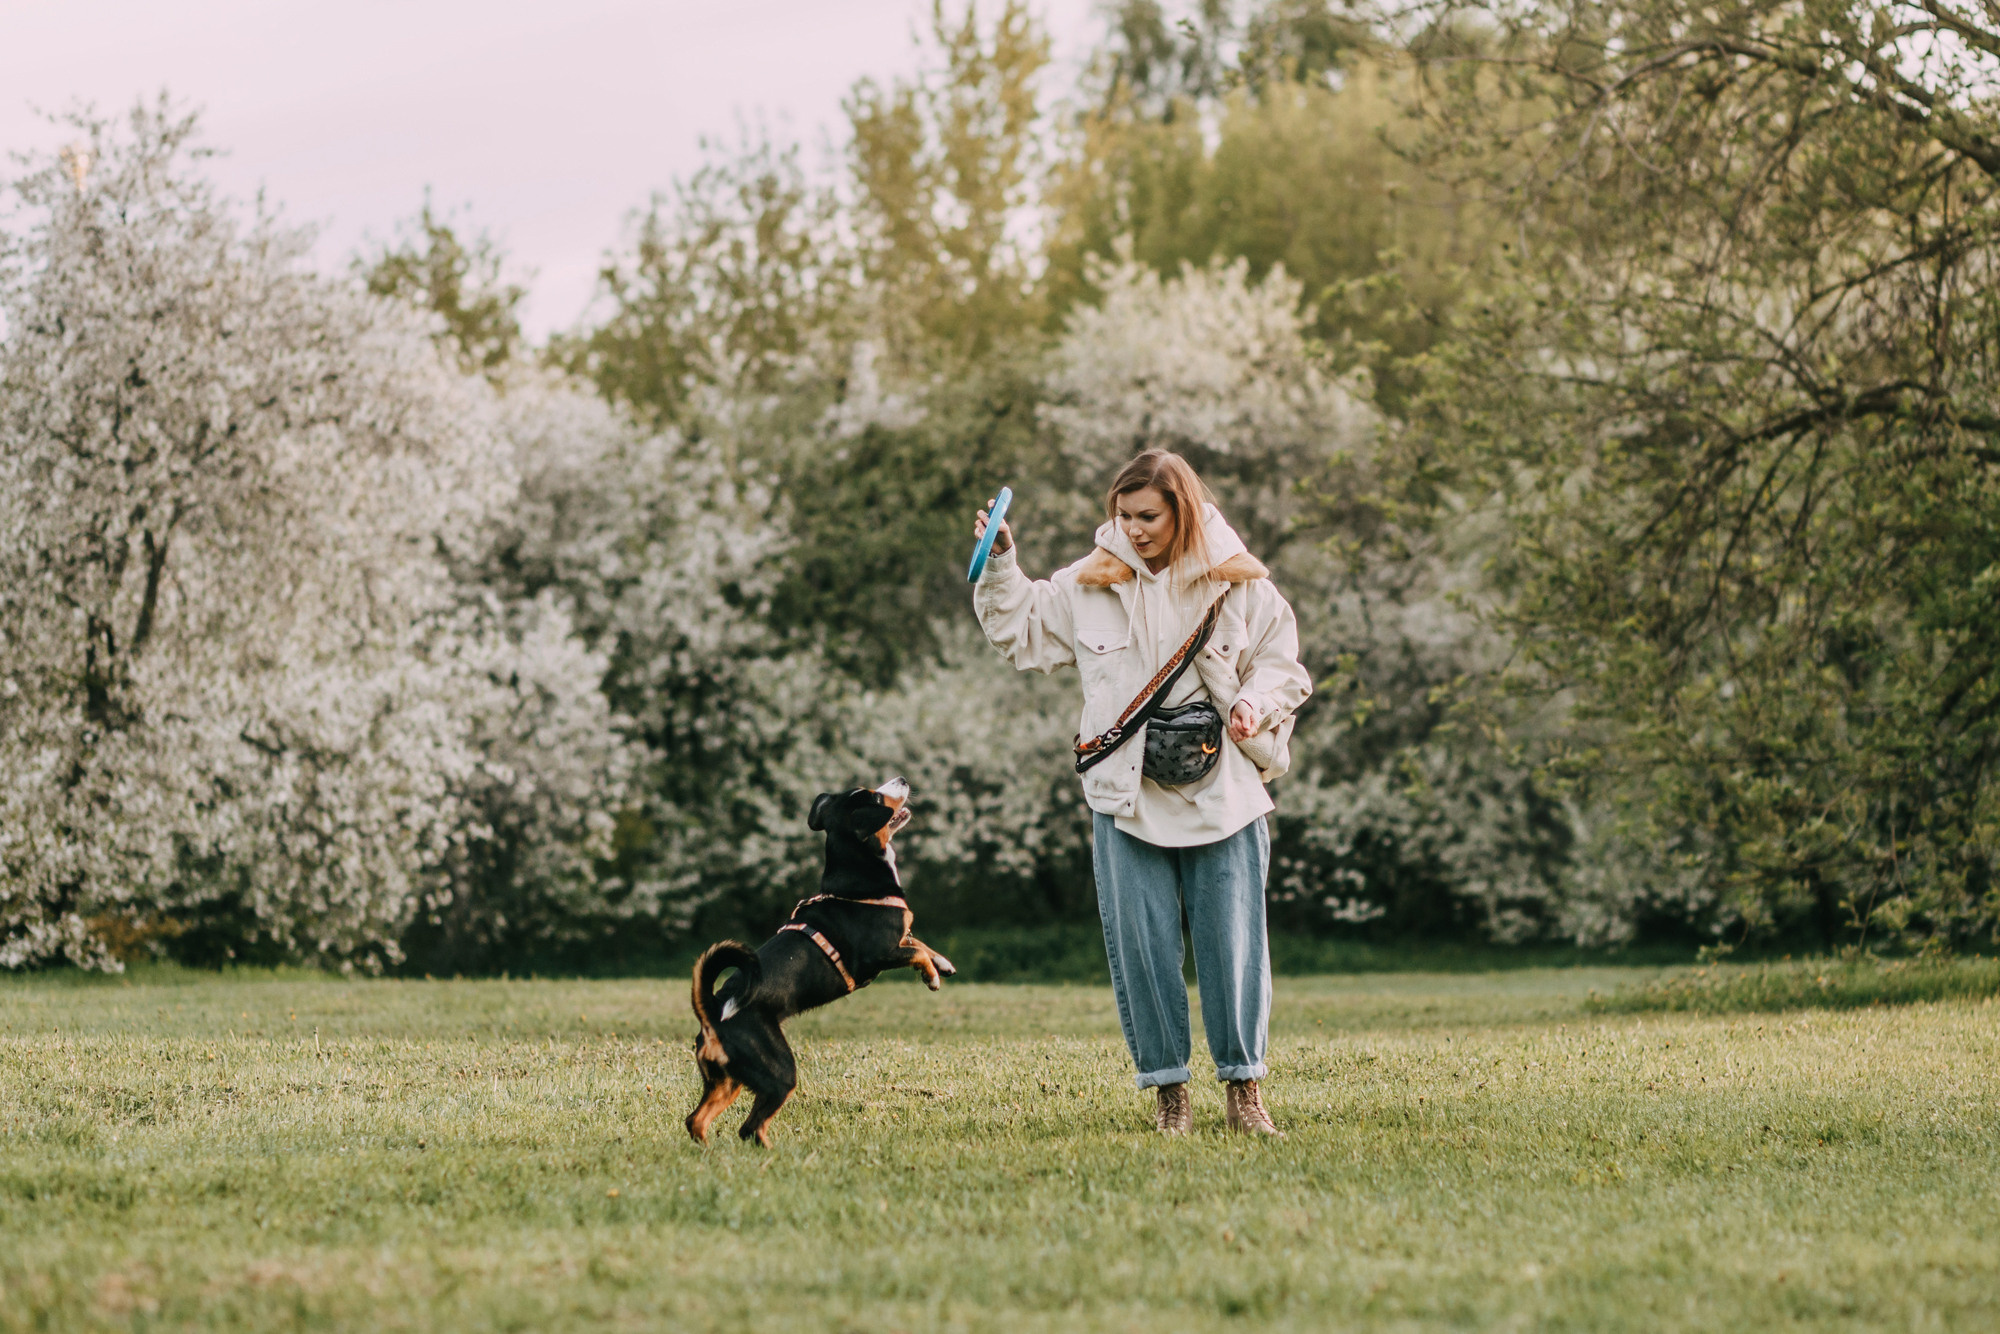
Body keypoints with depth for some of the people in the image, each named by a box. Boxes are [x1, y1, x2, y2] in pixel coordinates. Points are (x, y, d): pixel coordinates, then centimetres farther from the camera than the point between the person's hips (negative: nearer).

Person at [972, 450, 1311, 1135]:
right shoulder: (1088, 585, 4)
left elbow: (1280, 667, 9)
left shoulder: (1239, 585, 1)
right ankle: (1168, 1089, 12)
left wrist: (1254, 706, -11)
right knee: (1142, 948, 1)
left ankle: (1242, 1086, 12)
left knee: (1234, 943, 1)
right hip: (1125, 796, 1)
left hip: (1223, 793, -1)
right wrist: (1001, 566, 5)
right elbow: (1022, 633, 18)